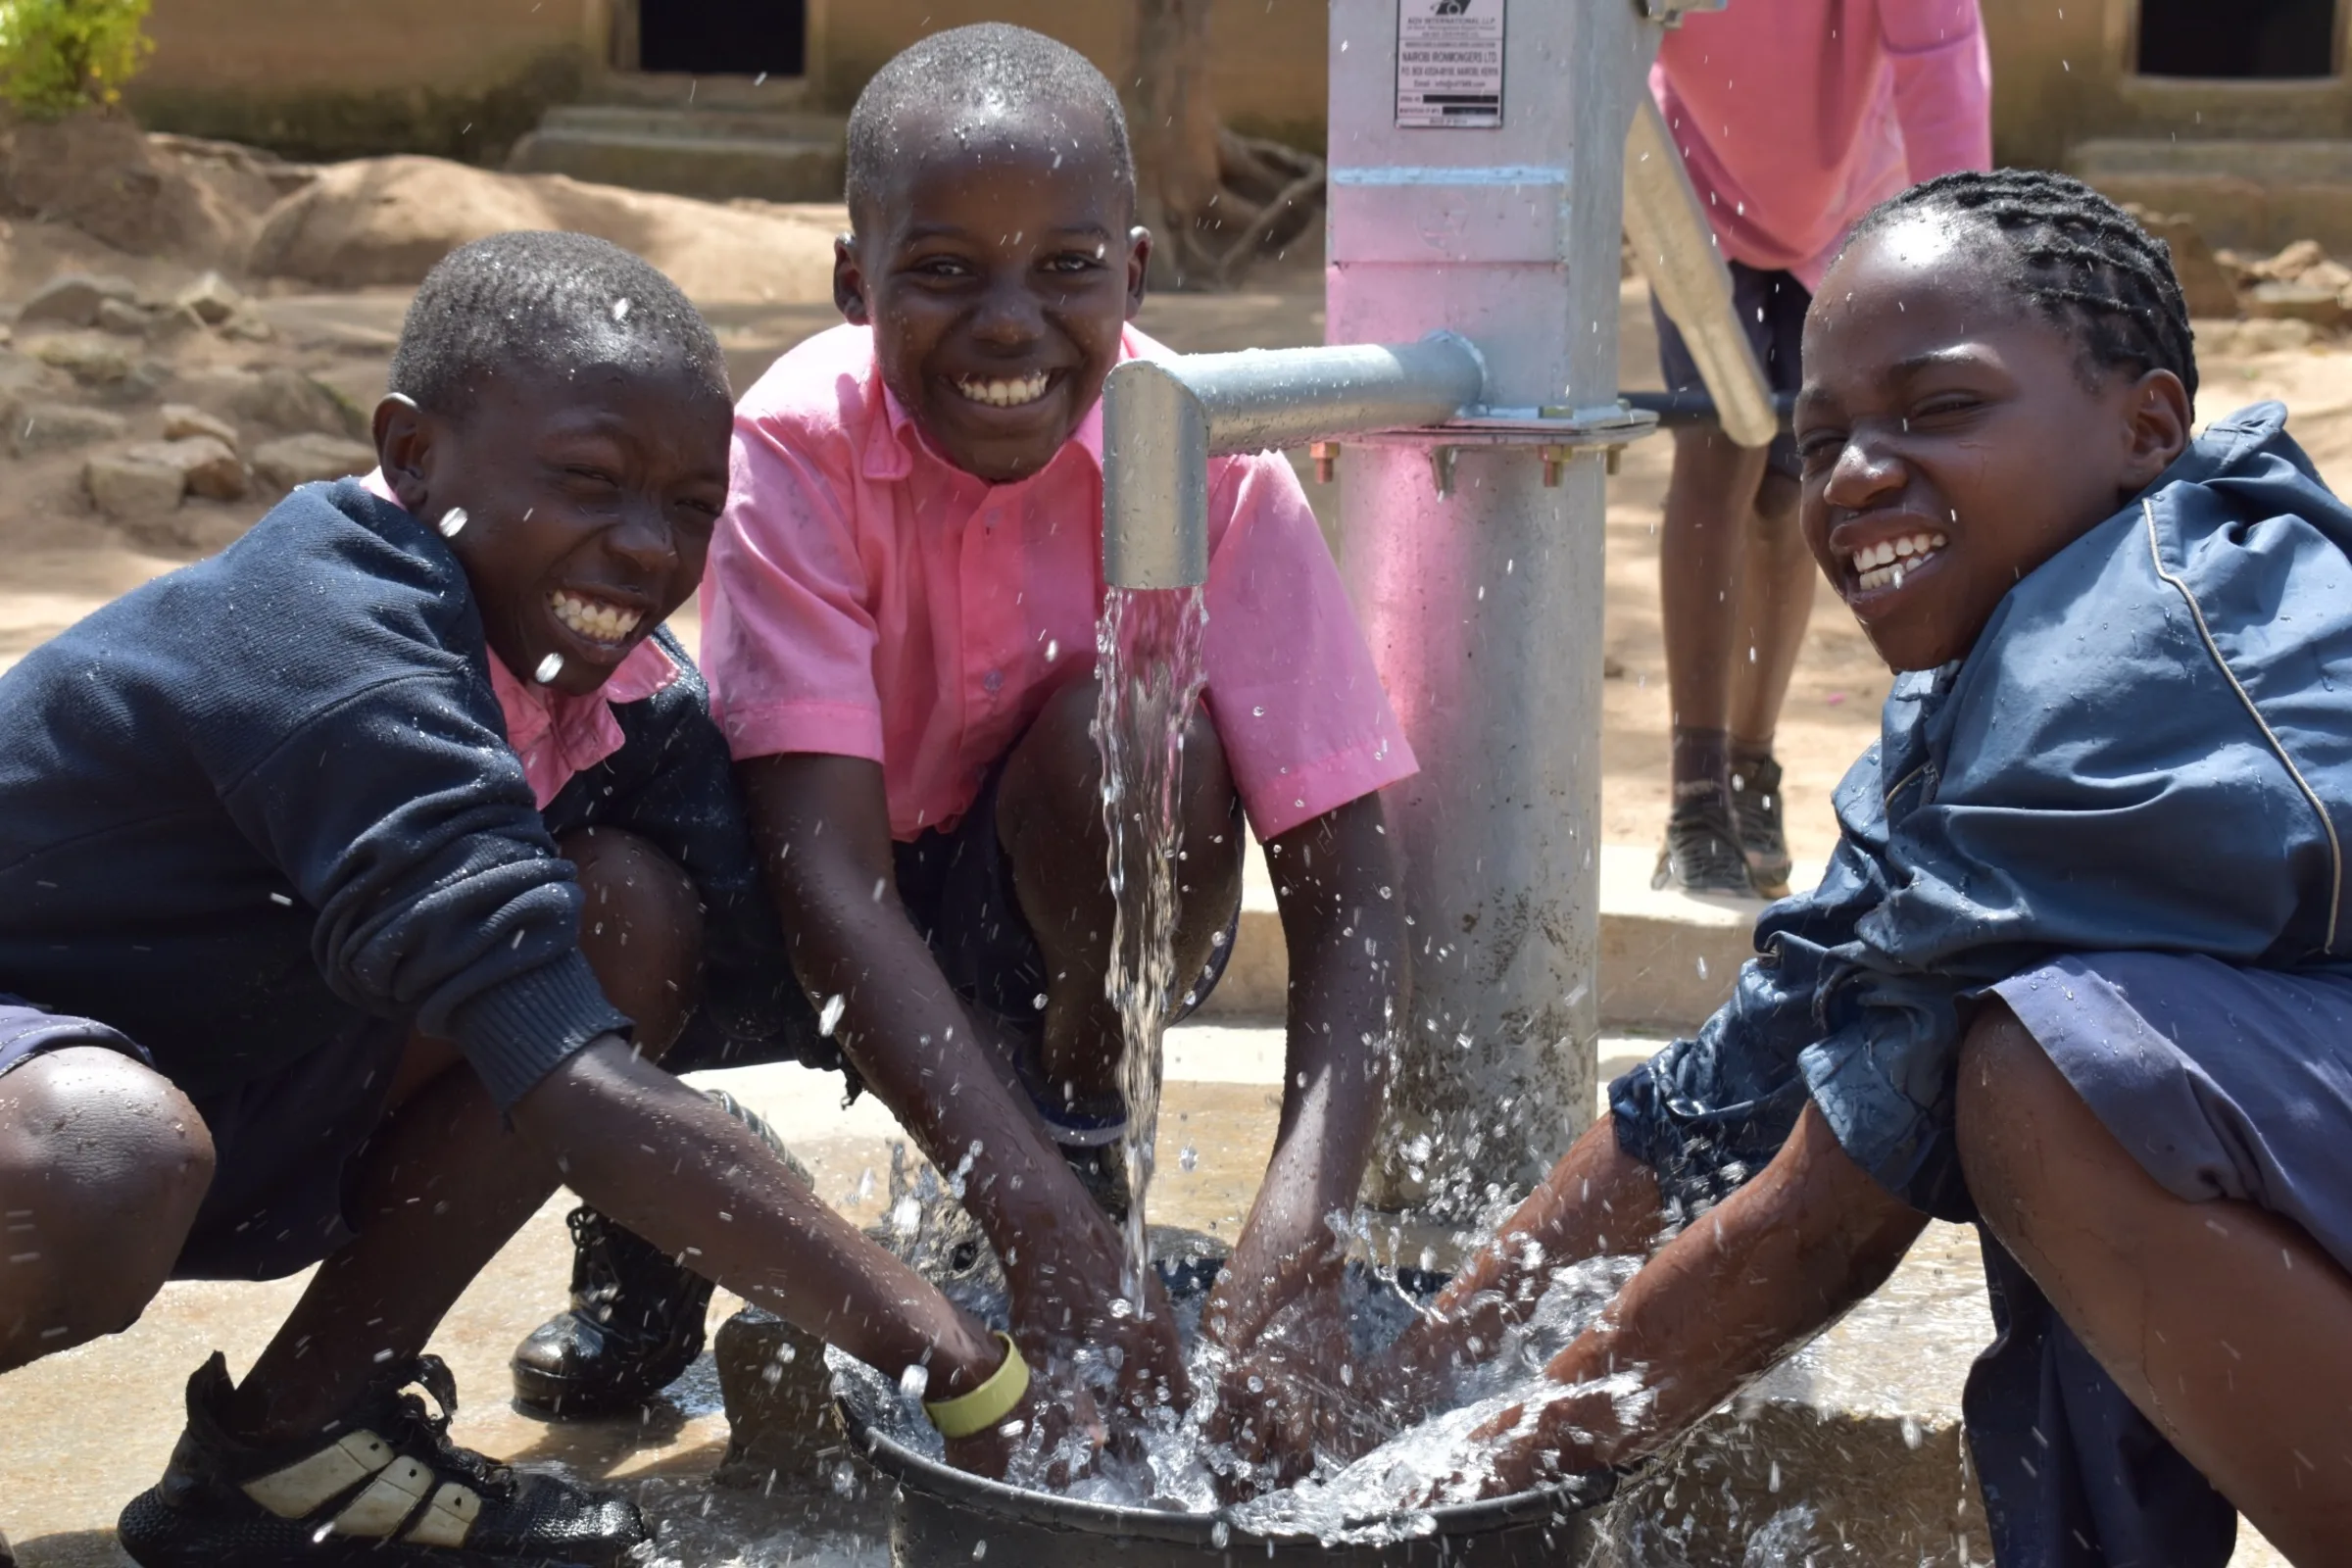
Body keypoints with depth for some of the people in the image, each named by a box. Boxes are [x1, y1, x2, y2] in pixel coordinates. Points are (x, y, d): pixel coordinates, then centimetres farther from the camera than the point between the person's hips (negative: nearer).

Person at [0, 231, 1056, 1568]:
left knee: (637, 907, -8)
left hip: (244, 1121, 9)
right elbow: (576, 1096, -40)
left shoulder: (620, 681, -6)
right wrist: (961, 1366, -41)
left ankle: (290, 1438, -1)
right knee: (111, 1157, -42)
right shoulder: (343, 663, -32)